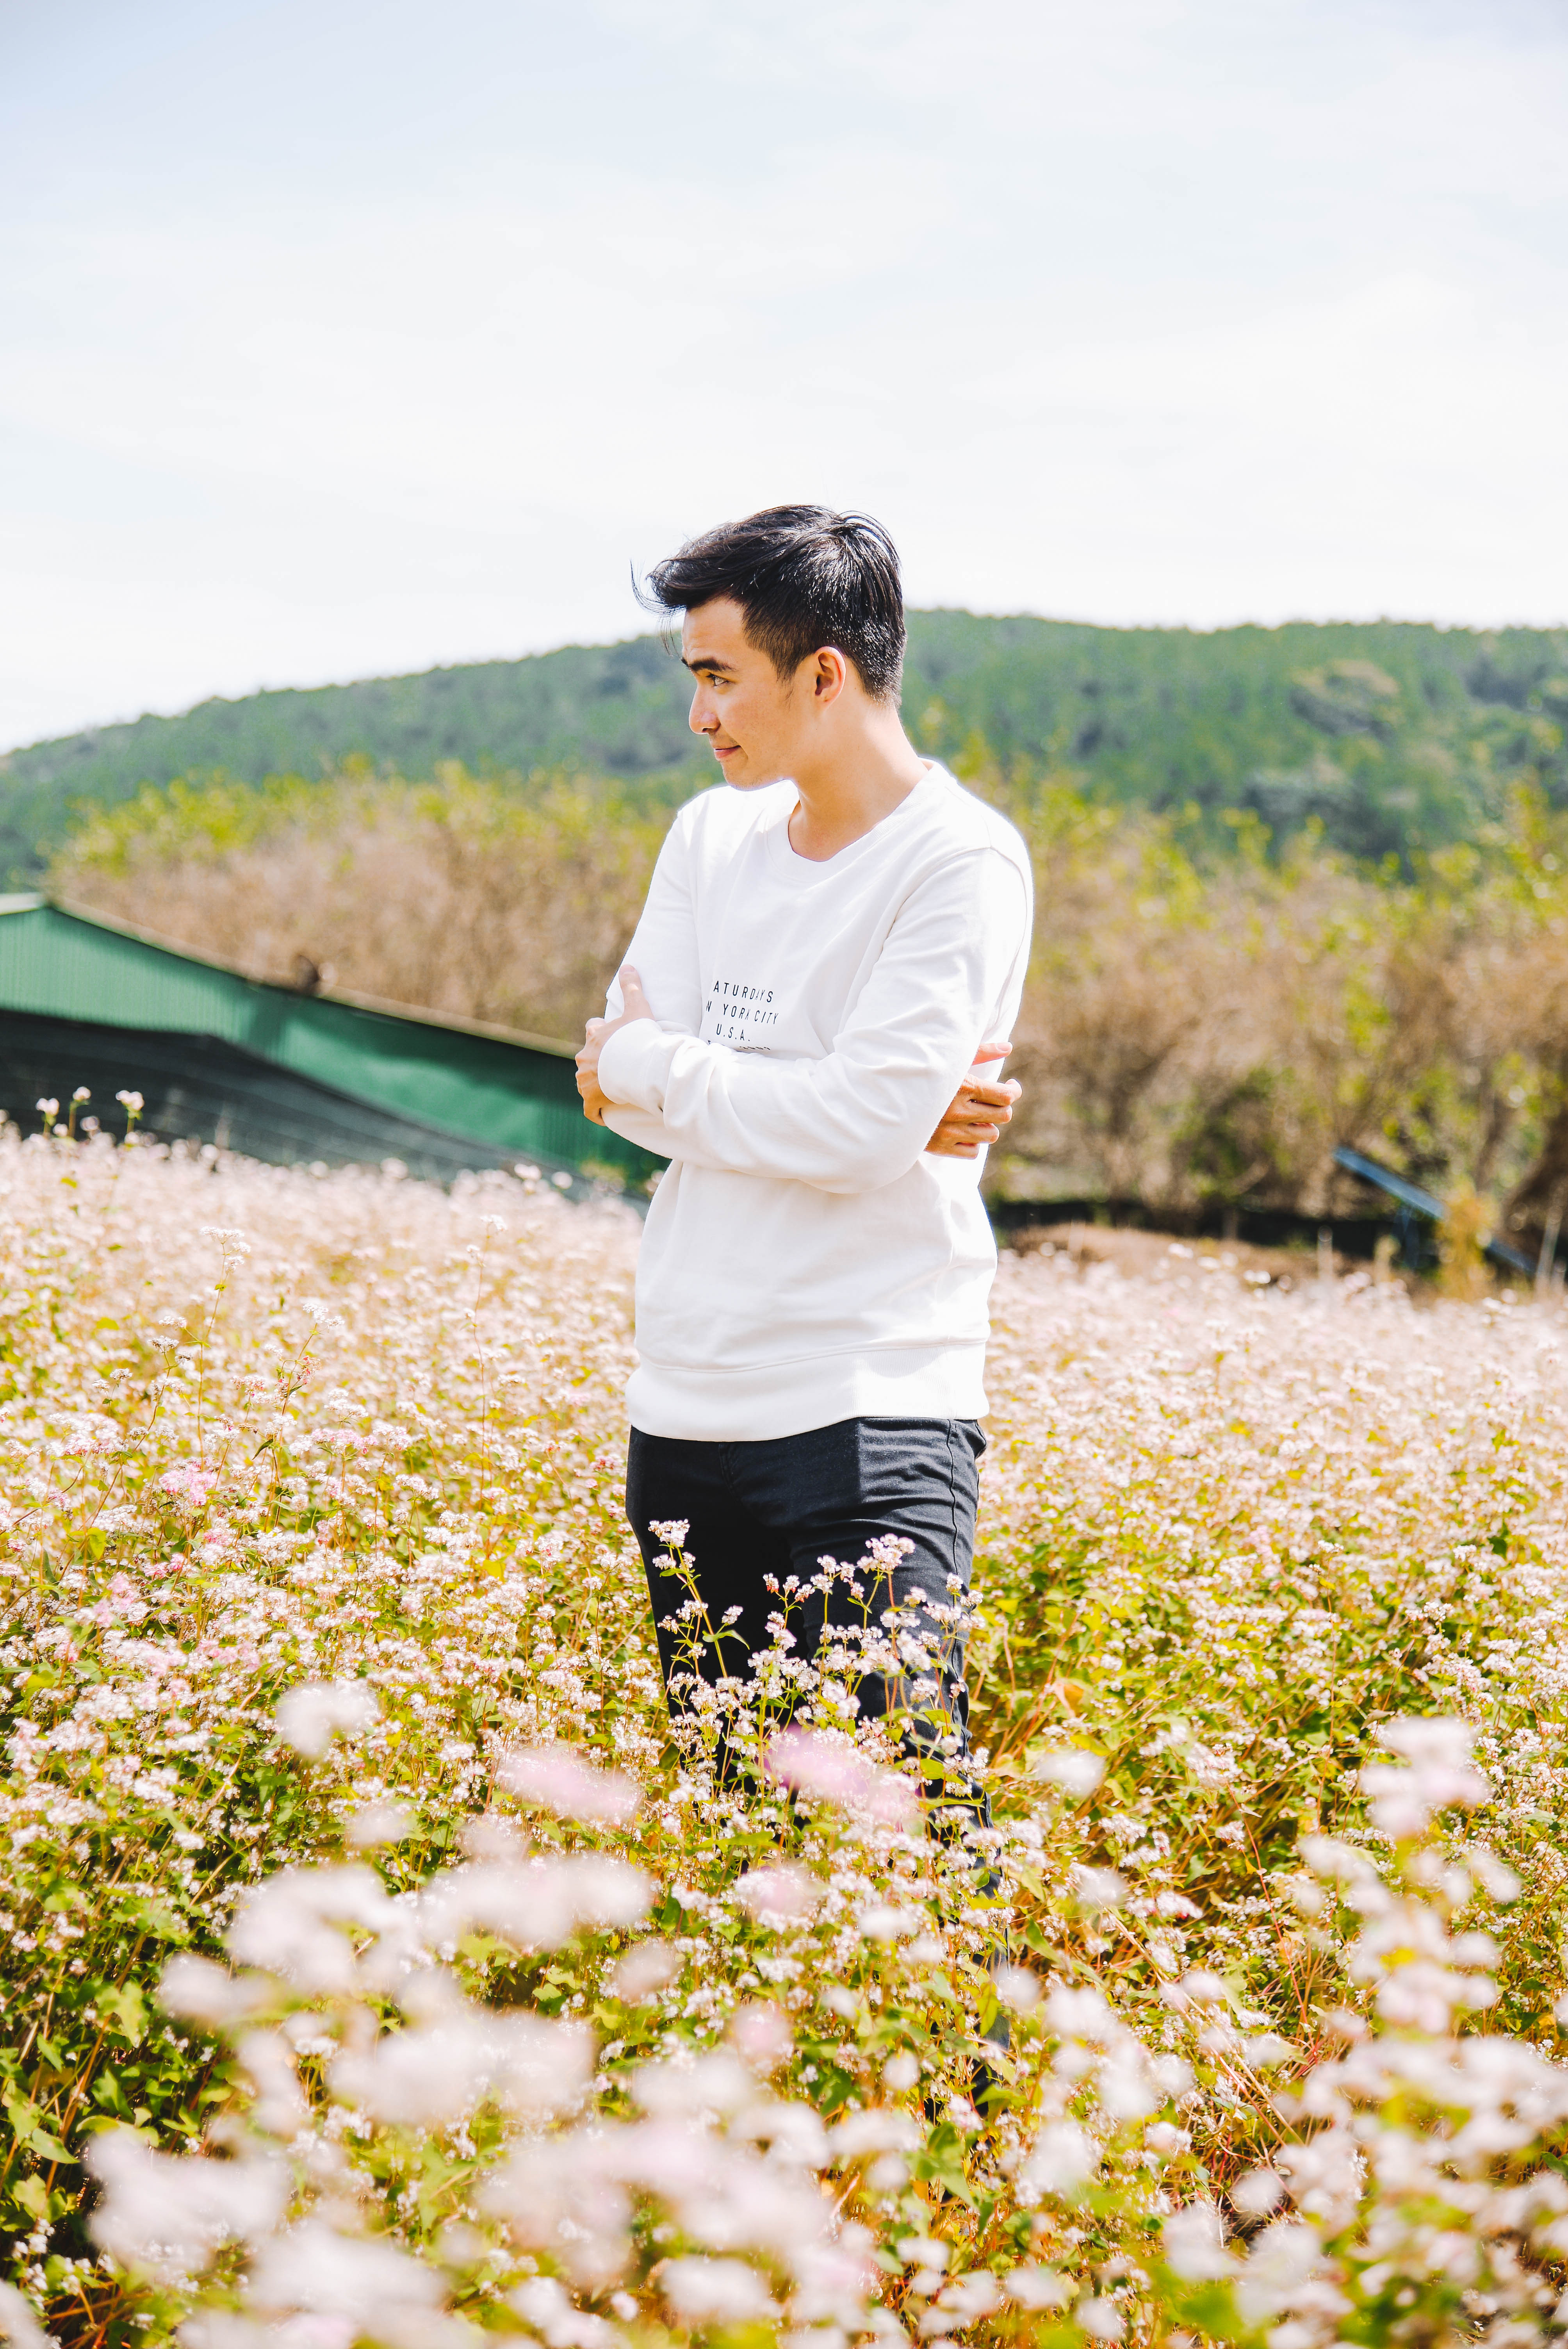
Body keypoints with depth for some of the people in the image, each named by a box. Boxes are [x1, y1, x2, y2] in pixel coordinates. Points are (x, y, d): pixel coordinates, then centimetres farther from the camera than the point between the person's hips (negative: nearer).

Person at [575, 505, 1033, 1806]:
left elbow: (863, 1130, -19)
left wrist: (653, 1066, -5)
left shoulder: (959, 860, -9)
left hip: (870, 1418, -7)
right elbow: (620, 1085, 1)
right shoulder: (712, 835, 11)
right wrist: (845, 1106, -11)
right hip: (681, 1409, 7)